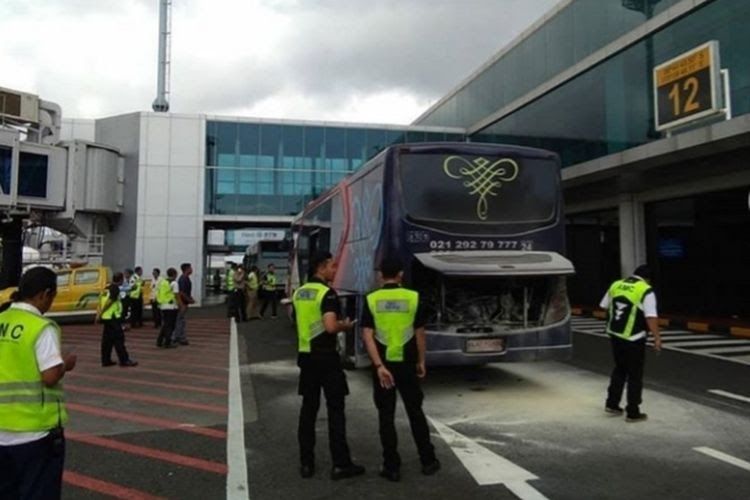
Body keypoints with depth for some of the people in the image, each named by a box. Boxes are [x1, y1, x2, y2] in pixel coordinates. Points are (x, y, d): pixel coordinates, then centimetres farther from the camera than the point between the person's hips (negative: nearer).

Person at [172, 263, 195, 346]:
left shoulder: (185, 278, 13)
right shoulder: (183, 279, -18)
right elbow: (181, 293, -23)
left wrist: (190, 298, 12)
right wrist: (190, 300, -15)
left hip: (183, 303, 10)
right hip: (182, 303, -10)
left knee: (179, 321, 14)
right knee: (181, 321, -3)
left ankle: (175, 338, 20)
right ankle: (182, 339, 1)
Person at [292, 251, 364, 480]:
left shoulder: (299, 293, 10)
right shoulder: (327, 293, -16)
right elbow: (330, 327, -27)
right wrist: (345, 325, -6)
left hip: (306, 355, 8)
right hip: (325, 356, -7)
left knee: (308, 408, 12)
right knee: (335, 409, 1)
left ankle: (306, 463, 17)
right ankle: (340, 464, 7)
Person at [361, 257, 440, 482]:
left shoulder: (371, 300, -5)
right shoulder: (413, 298, -5)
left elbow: (368, 336, -13)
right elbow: (419, 334, -1)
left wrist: (379, 365, -15)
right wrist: (421, 361, 10)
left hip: (383, 365, 0)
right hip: (406, 364, 1)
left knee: (386, 416, 9)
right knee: (415, 412, 15)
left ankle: (392, 467, 13)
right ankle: (428, 461, 24)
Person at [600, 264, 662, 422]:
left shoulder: (615, 285, 6)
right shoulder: (646, 291, -11)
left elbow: (604, 306, 15)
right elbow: (651, 317, -20)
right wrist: (657, 337, -15)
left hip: (615, 335, 6)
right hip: (633, 339, -6)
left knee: (620, 369, 22)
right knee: (635, 375, 6)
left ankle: (611, 403, 24)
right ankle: (633, 413, 13)